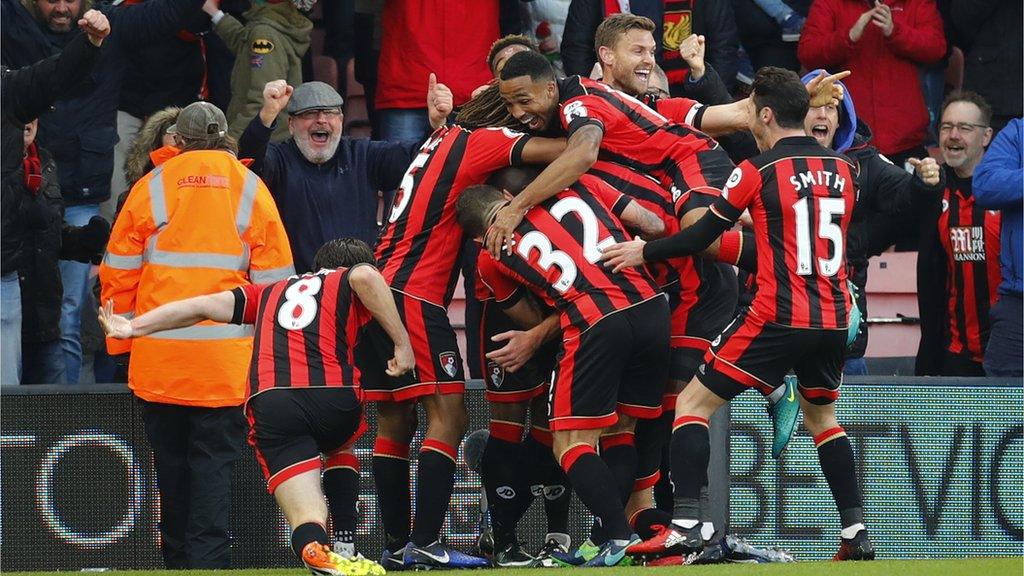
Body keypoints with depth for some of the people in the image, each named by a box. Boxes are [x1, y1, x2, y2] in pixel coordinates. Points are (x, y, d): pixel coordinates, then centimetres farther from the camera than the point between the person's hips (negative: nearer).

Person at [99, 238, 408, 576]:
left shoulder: (270, 293, 32)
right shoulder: (347, 283, 20)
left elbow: (205, 306, 25)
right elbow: (365, 276, -4)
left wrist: (133, 328, 29)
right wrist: (403, 344, -2)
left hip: (268, 402, 1)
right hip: (334, 394, -1)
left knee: (308, 520, -4)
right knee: (340, 446, 35)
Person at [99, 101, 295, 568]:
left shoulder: (152, 187, 3)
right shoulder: (250, 189, 3)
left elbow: (118, 272, 5)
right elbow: (274, 279, 3)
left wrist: (120, 340, 15)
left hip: (159, 354, 1)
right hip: (226, 357, -1)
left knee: (170, 459, 12)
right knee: (215, 459, 1)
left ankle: (177, 557, 18)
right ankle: (208, 556, -9)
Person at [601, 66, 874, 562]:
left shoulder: (758, 171, -7)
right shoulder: (843, 169, 10)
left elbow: (702, 237, -3)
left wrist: (644, 251, 12)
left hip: (778, 317, -6)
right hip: (833, 316, 6)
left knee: (693, 404, 4)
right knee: (821, 415, 28)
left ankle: (685, 527, -9)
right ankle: (856, 534, 20)